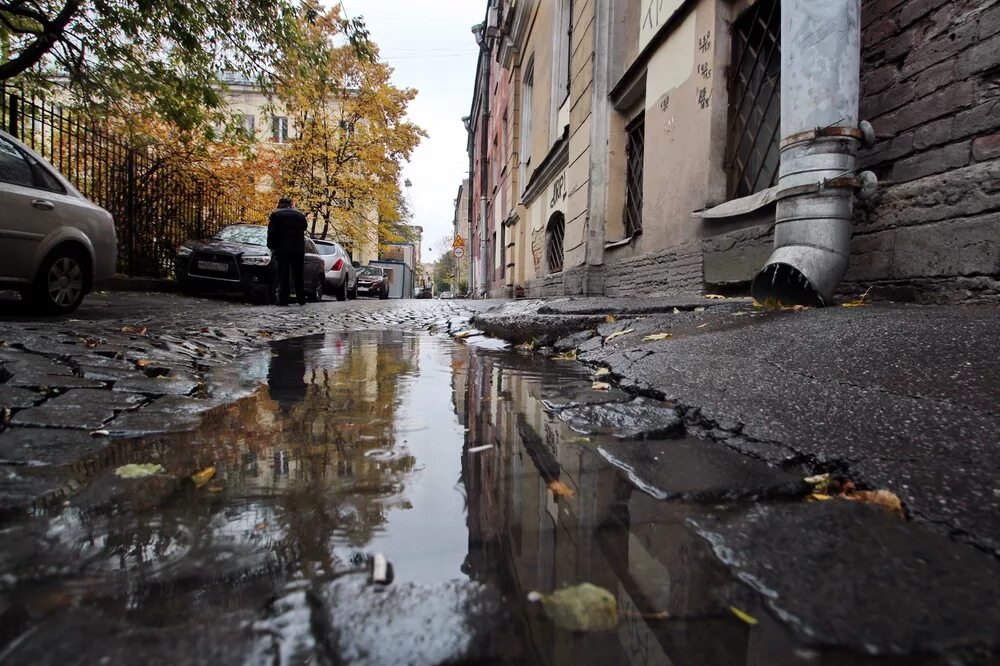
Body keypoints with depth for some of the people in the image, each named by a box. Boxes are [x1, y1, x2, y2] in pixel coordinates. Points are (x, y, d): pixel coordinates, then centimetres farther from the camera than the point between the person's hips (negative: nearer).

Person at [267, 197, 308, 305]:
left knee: (283, 276, -1)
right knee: (299, 275, 7)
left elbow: (271, 233, -2)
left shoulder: (275, 215, 2)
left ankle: (283, 299, -4)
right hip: (299, 249, 3)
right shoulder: (300, 215, 13)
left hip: (282, 249, -3)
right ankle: (301, 299, 7)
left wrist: (272, 247, 3)